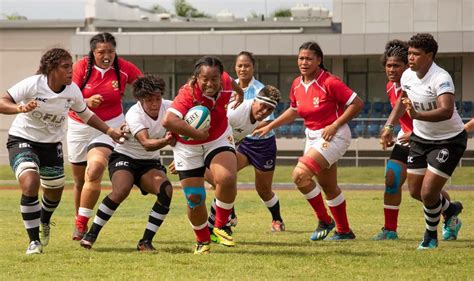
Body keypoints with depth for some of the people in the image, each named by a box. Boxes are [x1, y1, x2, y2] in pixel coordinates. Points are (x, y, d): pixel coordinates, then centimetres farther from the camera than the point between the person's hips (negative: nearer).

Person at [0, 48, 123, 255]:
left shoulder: (72, 91, -10)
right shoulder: (32, 84, -24)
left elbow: (85, 114, 9)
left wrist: (109, 131, 4)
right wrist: (20, 108, -49)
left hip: (52, 144, 5)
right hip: (22, 140, -5)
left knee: (55, 192, 16)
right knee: (30, 183, -27)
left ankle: (44, 222, 54)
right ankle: (34, 241, -15)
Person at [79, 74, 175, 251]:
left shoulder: (168, 107, -10)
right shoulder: (134, 115, -24)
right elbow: (146, 143, -38)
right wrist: (165, 141, -57)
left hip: (150, 163, 4)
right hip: (124, 157, -4)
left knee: (166, 190, -23)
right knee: (121, 190, -33)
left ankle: (146, 241, -14)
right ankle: (91, 235, -18)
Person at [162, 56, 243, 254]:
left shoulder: (225, 83, -17)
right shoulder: (188, 94, -32)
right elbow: (168, 120, -48)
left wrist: (240, 92, 33)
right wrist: (196, 133, -42)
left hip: (219, 140, 3)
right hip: (188, 147, -3)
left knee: (227, 179, -25)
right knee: (195, 199, 0)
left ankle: (221, 226, -1)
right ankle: (202, 240, 28)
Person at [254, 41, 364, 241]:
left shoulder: (329, 82, -19)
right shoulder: (297, 85, 3)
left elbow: (357, 103, -17)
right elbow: (294, 111, 20)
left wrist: (334, 125, -20)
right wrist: (269, 127, 16)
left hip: (333, 135, -8)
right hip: (312, 136, 8)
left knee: (300, 175, -21)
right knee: (328, 187, 16)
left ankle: (324, 220, -6)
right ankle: (344, 231, 31)